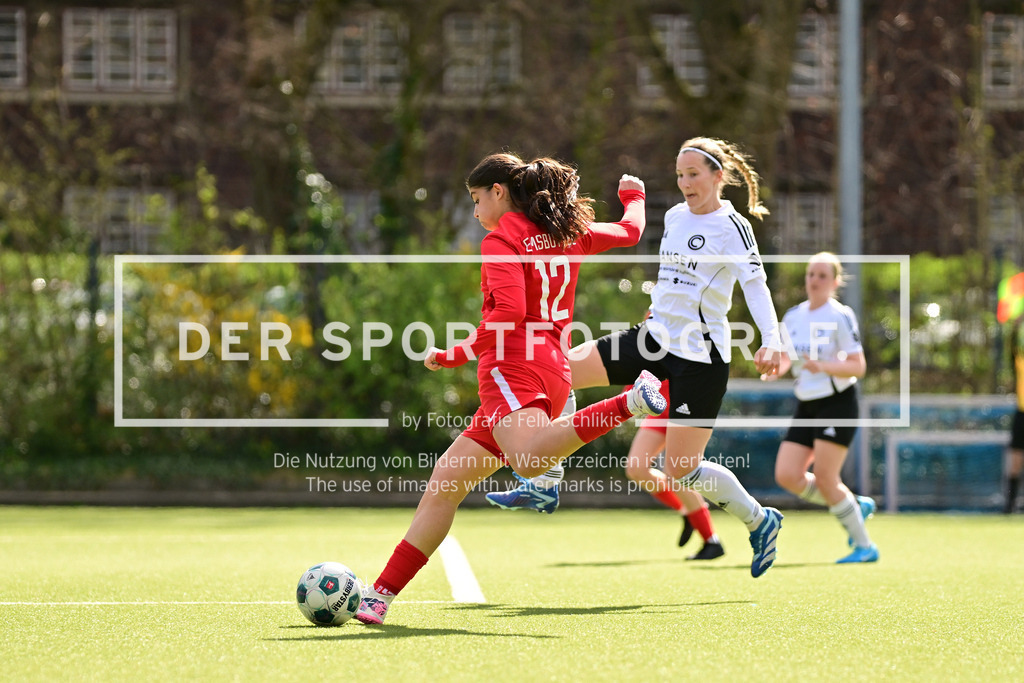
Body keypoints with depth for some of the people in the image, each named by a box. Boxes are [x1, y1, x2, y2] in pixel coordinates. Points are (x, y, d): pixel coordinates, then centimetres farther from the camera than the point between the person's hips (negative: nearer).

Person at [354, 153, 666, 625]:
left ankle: (629, 403, -39)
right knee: (444, 485, 10)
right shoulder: (568, 233, 20)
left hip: (513, 365, -9)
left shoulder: (501, 240, -2)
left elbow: (509, 313, -16)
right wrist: (633, 197, 57)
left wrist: (459, 354, -7)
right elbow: (631, 232, 36)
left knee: (529, 461, -41)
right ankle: (381, 594, 8)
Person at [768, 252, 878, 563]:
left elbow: (857, 366, -13)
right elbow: (786, 357, 19)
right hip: (806, 406, 7)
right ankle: (855, 506, 14)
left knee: (824, 478, -12)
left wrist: (823, 366, -29)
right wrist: (775, 368, -4)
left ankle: (864, 546, 2)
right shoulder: (793, 316, 9)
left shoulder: (840, 316, -10)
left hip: (837, 403, -7)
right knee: (787, 475, -6)